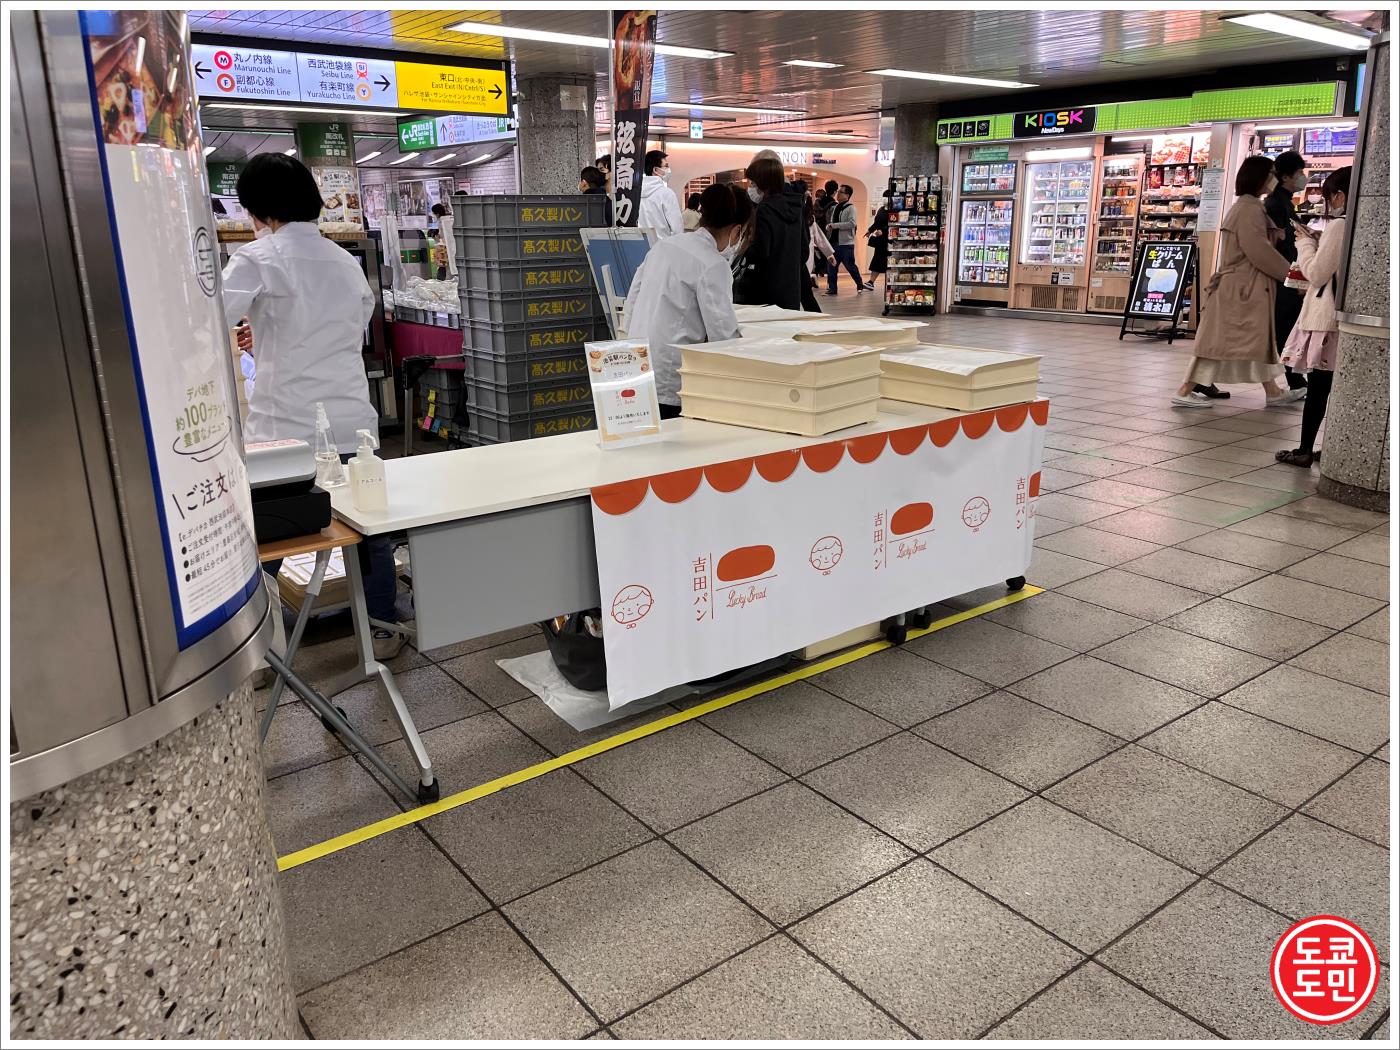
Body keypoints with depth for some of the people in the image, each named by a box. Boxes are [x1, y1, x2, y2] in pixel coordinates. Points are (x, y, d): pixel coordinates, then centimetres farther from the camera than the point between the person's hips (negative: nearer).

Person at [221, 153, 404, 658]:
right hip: (352, 422, 4)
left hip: (285, 429, -4)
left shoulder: (258, 258, -7)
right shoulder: (347, 261, 10)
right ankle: (382, 629, 26)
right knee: (369, 527, 16)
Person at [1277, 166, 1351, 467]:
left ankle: (1305, 450, 2)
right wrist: (1319, 242, 13)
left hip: (1326, 317, -7)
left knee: (1317, 386, -3)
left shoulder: (1338, 226, -13)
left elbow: (1316, 273, -12)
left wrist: (1306, 242, 1)